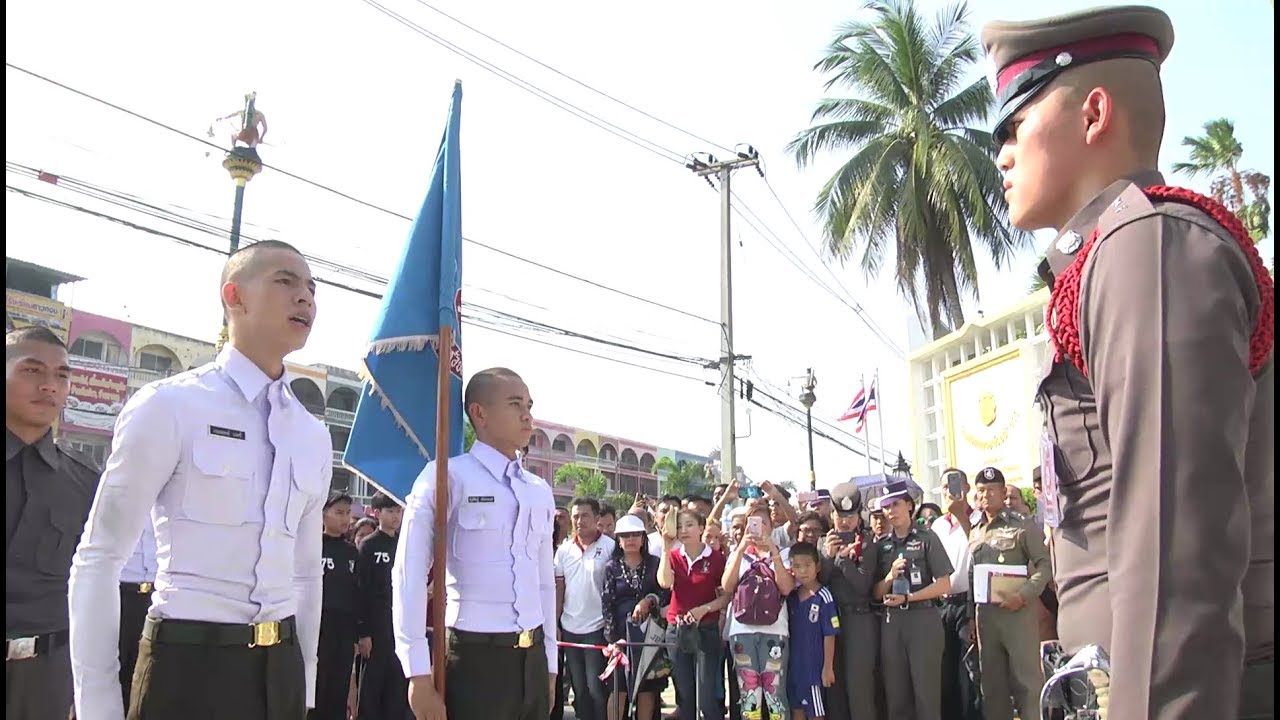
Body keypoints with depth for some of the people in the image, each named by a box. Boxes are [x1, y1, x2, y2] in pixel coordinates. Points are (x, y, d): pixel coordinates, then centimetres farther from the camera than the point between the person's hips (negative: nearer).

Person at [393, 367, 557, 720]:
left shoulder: (541, 492, 12)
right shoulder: (447, 477, -8)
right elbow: (409, 576, -10)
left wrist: (549, 663, 16)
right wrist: (419, 674, -12)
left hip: (532, 660, 6)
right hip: (474, 658, -6)